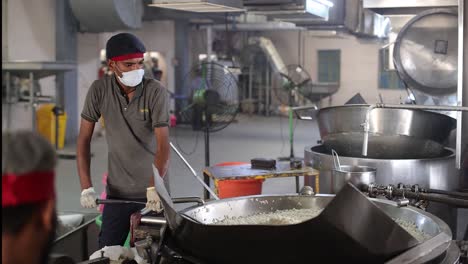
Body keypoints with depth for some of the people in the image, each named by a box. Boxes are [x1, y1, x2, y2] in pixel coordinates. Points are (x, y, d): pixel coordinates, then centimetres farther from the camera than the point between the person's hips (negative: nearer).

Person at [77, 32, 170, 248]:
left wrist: (154, 187, -33)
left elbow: (163, 146, -20)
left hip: (154, 190, -2)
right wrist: (86, 187, -8)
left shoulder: (156, 92, -14)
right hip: (117, 190, 2)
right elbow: (84, 139, -2)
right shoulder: (99, 90, -7)